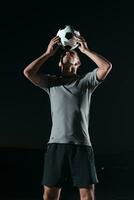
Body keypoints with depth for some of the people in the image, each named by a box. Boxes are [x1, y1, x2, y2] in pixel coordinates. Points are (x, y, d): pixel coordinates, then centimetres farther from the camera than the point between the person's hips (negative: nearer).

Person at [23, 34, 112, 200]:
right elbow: (28, 72, 3)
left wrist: (85, 49, 7)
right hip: (56, 144, 1)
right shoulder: (51, 82, 16)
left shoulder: (86, 80, 13)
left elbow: (106, 66, -2)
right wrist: (48, 53, 9)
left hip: (82, 144, 0)